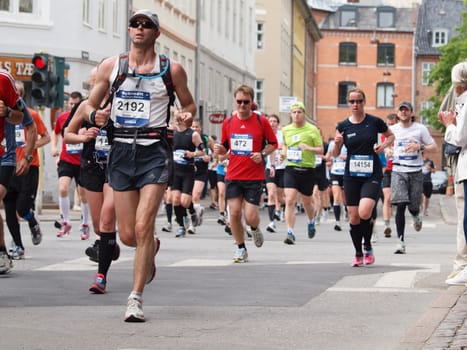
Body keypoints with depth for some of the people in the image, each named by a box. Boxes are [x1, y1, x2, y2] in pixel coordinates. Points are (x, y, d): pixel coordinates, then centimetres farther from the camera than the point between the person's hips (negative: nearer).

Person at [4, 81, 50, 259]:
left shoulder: (31, 114, -2)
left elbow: (46, 137, 2)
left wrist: (32, 145, -14)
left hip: (28, 167, -4)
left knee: (22, 209, -12)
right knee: (9, 211, 2)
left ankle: (34, 224, 22)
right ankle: (18, 246, 14)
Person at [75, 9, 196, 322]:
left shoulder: (172, 69, 3)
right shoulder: (111, 65, 7)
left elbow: (189, 103, 15)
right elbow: (87, 105, 12)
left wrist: (187, 116, -8)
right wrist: (95, 115, -11)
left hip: (155, 151, -3)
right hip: (121, 151, 3)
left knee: (143, 227, -16)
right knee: (128, 235, 6)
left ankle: (136, 298, -6)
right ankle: (152, 249, 43)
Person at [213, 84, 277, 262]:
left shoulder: (261, 121, -3)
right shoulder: (228, 122, 5)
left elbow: (273, 143, 6)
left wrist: (262, 154, -12)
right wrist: (219, 149, -8)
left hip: (254, 177, -2)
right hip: (233, 176, 2)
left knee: (250, 217, -8)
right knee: (234, 213, -4)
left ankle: (255, 229, 30)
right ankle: (241, 248, 15)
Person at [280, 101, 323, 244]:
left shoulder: (312, 130, -3)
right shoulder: (286, 130, 8)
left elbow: (321, 150, -2)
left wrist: (309, 148, -20)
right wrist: (283, 153, 6)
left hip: (307, 169, -1)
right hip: (290, 168, 2)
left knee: (307, 202, 13)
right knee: (289, 201, -14)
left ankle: (311, 222, 45)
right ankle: (290, 233, -14)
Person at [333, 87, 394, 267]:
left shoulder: (375, 122, -3)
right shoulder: (343, 126, 1)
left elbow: (391, 135, 16)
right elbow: (335, 154, 7)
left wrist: (384, 145, -5)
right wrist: (337, 143, -14)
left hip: (372, 175, -2)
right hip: (351, 176, 3)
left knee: (364, 212, -22)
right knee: (353, 217, 3)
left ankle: (368, 247, 3)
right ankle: (358, 254, 21)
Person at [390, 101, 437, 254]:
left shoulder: (420, 129, 3)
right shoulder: (392, 129, 7)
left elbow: (434, 147, 5)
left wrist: (420, 147, -12)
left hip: (416, 172, 0)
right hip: (398, 171, 0)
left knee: (413, 207, 0)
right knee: (400, 206, -13)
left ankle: (416, 216, 40)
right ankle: (401, 241, -10)